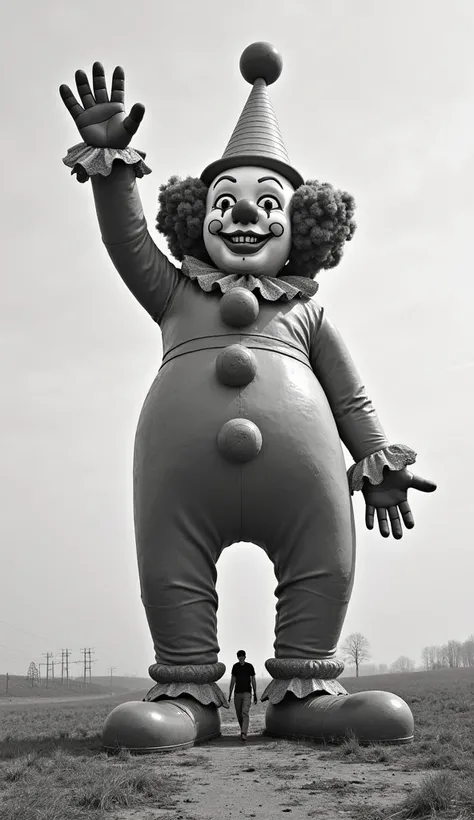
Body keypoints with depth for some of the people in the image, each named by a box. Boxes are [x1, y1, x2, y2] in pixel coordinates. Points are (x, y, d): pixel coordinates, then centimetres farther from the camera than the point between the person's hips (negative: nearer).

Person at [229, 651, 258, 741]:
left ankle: (244, 734, -21)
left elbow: (253, 681, 2)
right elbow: (232, 681, 11)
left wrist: (255, 694, 1)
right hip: (237, 693, 3)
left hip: (247, 693, -3)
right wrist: (230, 694, 9)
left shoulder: (249, 666, -1)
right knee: (239, 714, 8)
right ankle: (243, 730, 30)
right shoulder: (235, 666, 6)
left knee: (245, 713, -16)